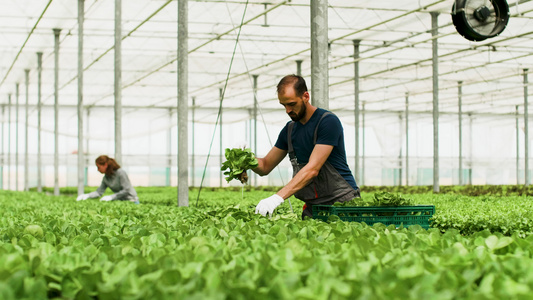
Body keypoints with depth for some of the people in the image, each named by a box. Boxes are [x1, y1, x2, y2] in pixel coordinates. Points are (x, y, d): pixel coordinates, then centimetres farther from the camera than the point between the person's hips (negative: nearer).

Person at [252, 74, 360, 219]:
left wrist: (278, 198, -28)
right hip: (312, 207, 6)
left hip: (342, 201, -6)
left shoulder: (328, 121, -11)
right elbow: (265, 166, 17)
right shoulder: (289, 129, 12)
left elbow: (312, 169, -20)